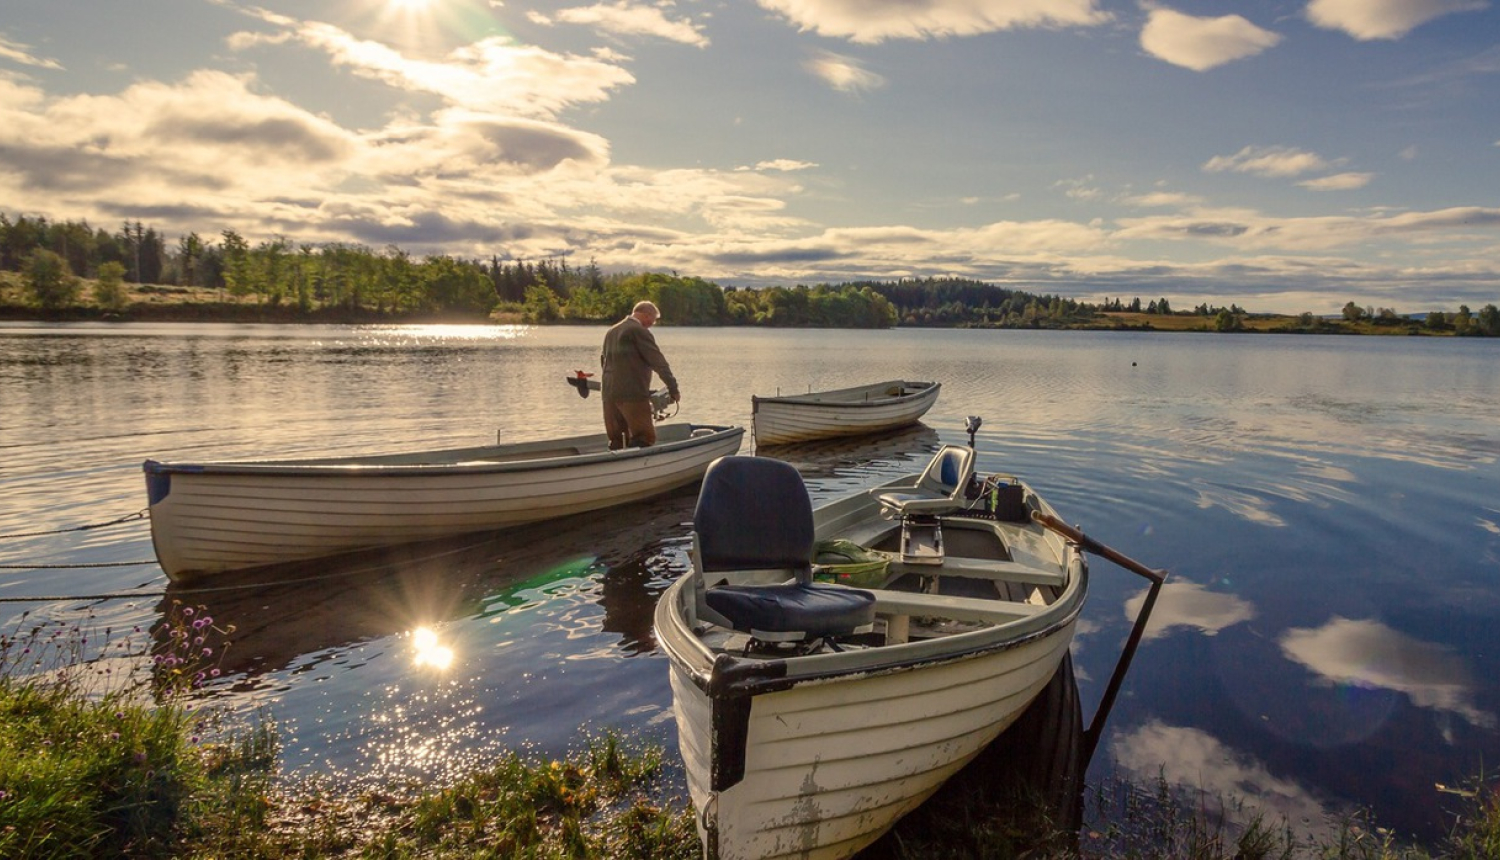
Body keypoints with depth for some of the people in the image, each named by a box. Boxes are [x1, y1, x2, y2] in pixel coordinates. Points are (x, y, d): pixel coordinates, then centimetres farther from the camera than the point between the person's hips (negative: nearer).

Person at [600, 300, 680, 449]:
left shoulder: (611, 331, 19)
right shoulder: (639, 331, -7)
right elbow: (658, 361, -9)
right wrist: (673, 388, -7)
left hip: (609, 394, 8)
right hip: (632, 394, -8)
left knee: (616, 441, 10)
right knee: (645, 438, -7)